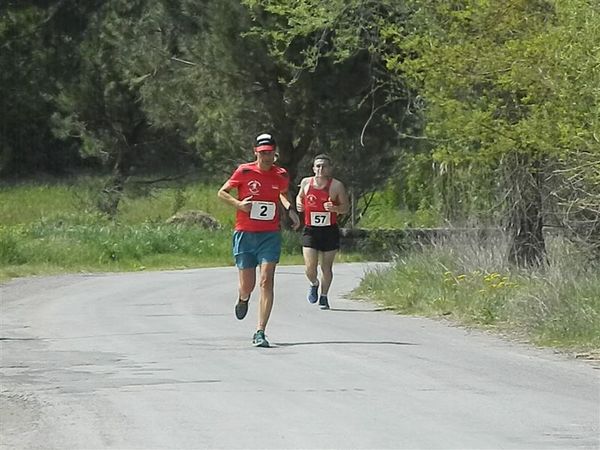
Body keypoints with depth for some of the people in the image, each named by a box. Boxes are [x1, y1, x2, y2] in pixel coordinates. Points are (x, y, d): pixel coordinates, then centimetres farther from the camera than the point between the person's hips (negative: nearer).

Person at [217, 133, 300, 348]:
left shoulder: (281, 175, 3)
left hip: (270, 235, 1)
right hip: (244, 234, -1)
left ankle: (260, 333, -13)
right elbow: (222, 192, 5)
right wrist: (239, 204, -12)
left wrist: (290, 209, 6)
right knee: (247, 286, 4)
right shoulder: (244, 172, -4)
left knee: (266, 282, -13)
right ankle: (243, 299, 44)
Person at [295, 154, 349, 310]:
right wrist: (298, 204, 0)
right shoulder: (306, 183, 1)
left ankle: (324, 297, 24)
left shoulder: (336, 186, -6)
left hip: (329, 231, -1)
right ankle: (314, 284, 25)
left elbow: (346, 207, 0)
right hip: (310, 231, 1)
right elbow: (300, 196, 23)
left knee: (326, 268, 5)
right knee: (310, 268, -8)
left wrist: (334, 208, -21)